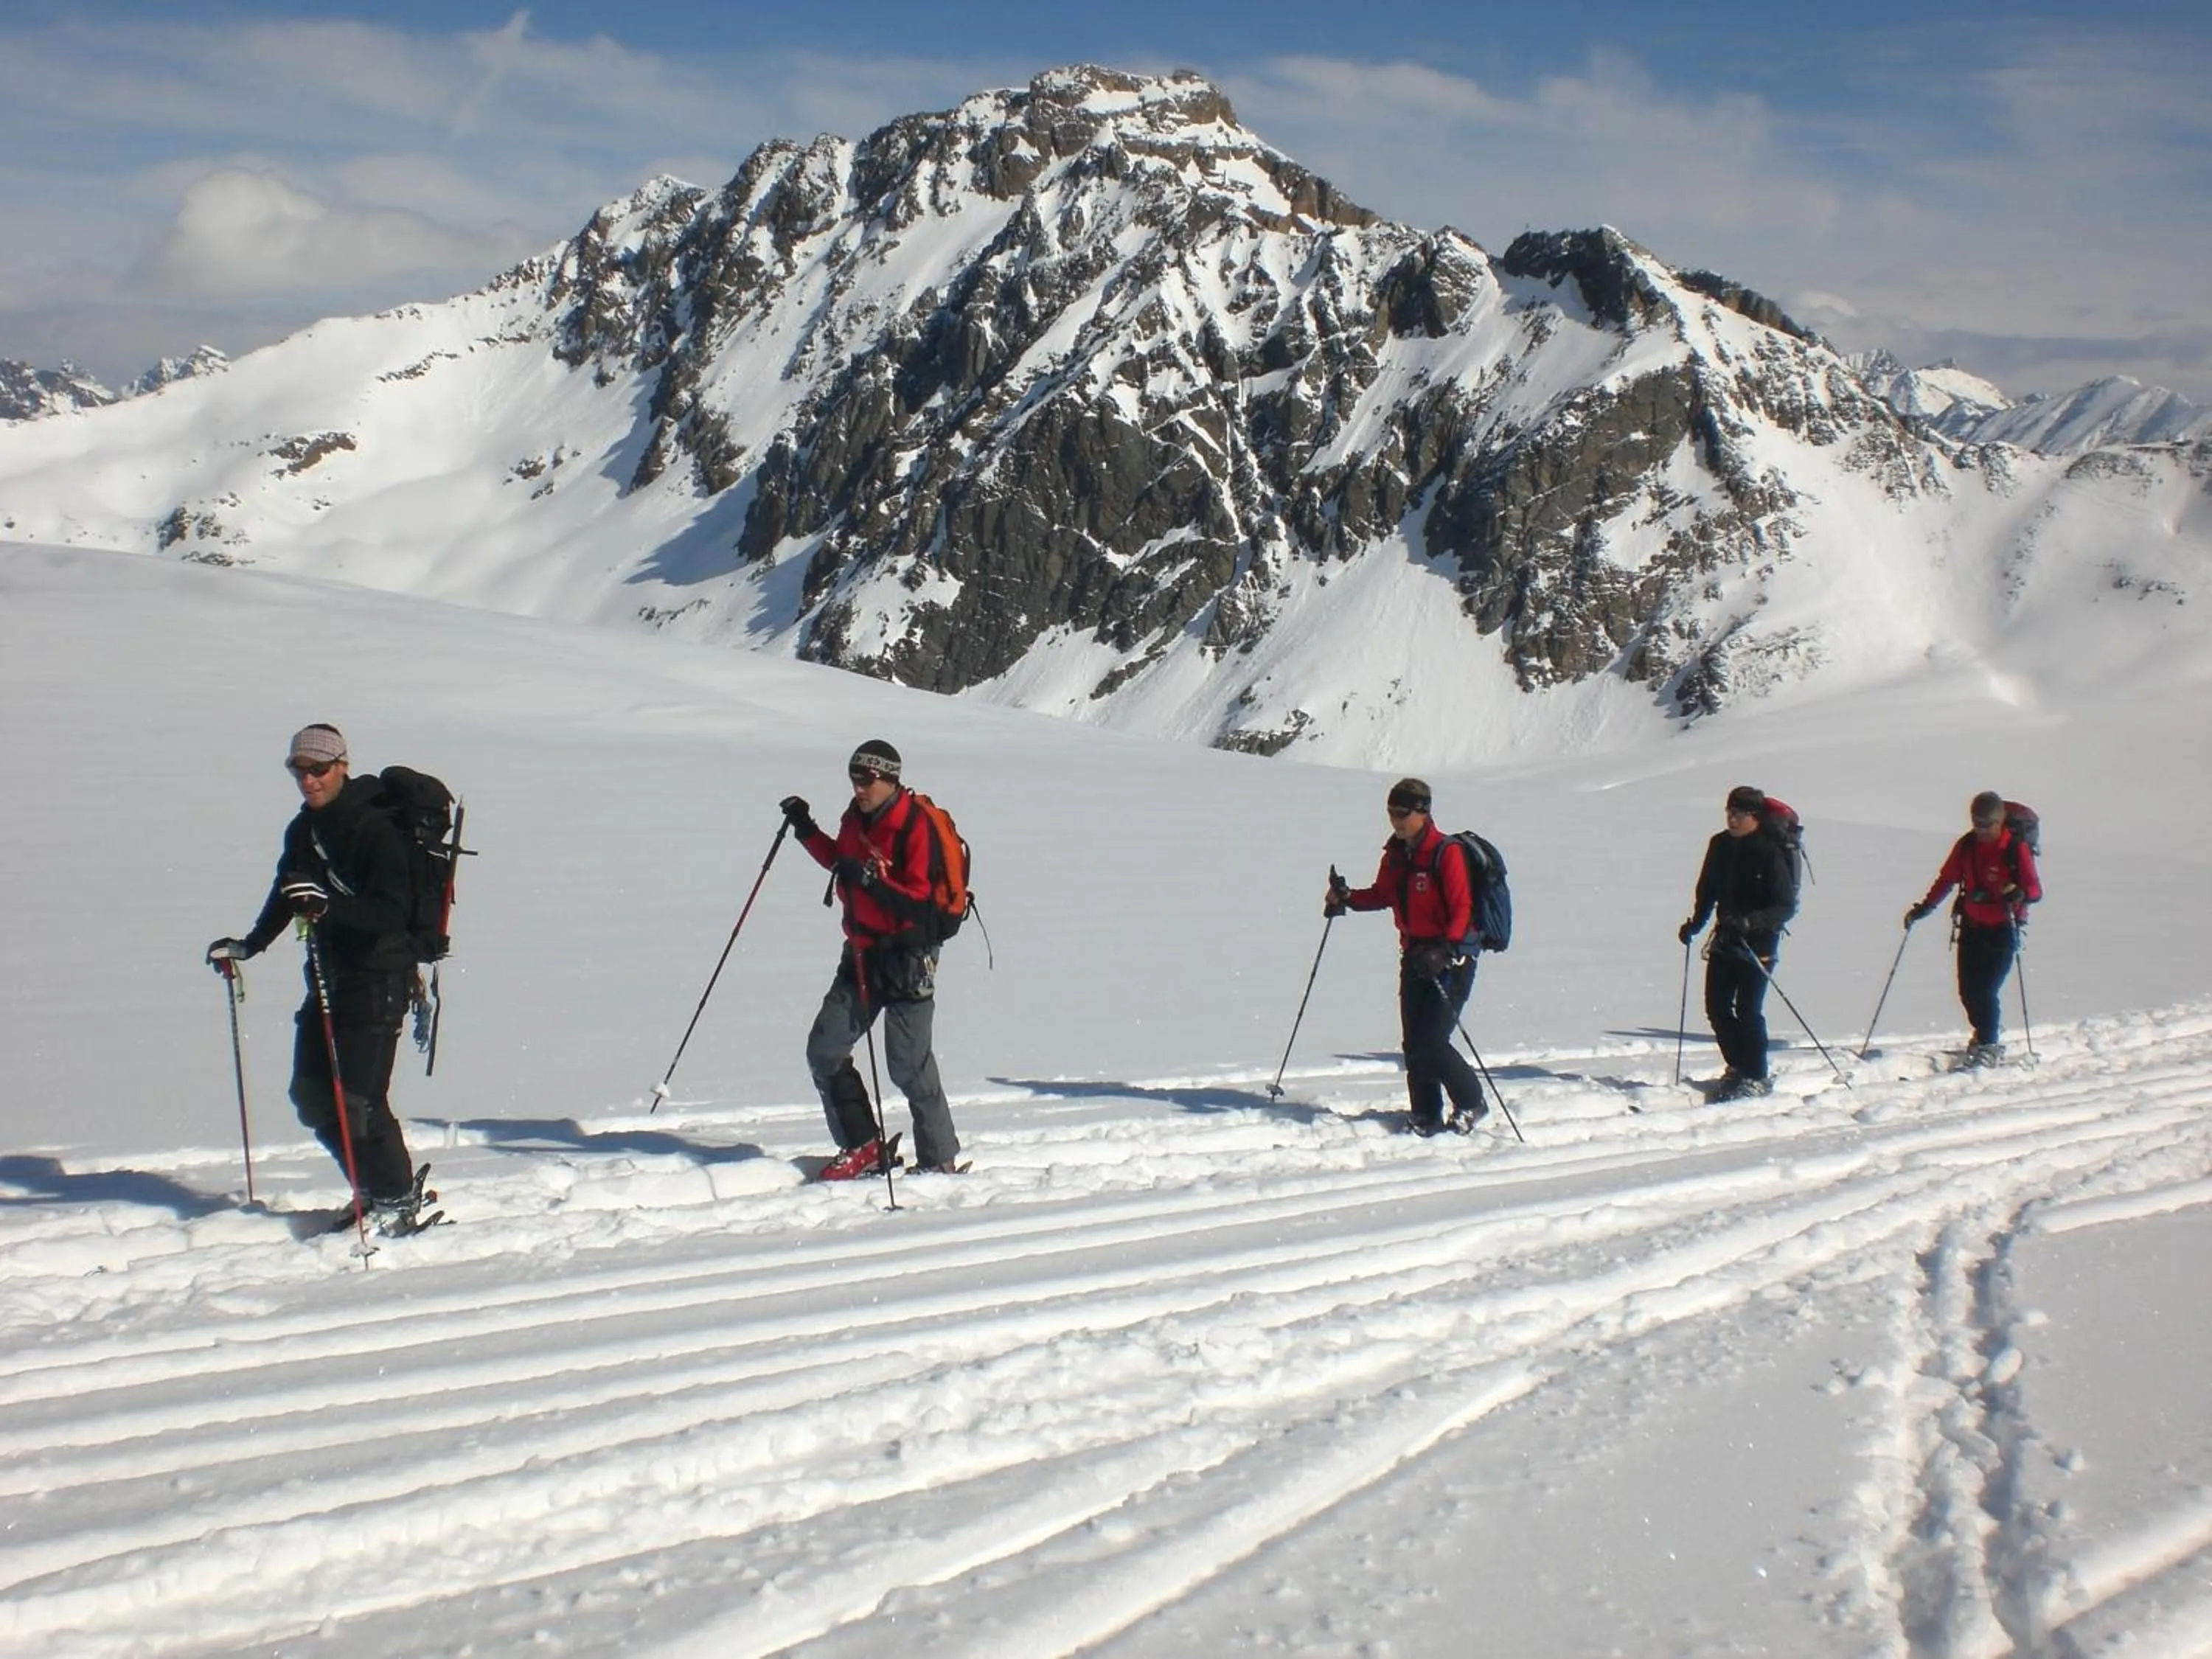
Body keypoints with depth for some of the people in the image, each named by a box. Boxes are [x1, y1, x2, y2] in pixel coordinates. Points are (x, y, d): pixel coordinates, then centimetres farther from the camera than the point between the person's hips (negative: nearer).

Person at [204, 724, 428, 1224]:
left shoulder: (374, 829, -15)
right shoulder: (303, 830, 10)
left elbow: (392, 913, -24)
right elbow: (284, 896, 28)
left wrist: (328, 904, -37)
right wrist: (249, 945, 27)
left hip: (378, 979, -8)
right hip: (328, 976, 8)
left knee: (357, 1099, -12)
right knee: (312, 1097, 9)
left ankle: (398, 1202, 5)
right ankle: (371, 1189, 25)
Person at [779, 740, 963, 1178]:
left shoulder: (917, 827, -16)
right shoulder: (855, 818, 7)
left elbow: (922, 902, -22)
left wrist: (870, 880, -30)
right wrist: (807, 830, 16)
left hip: (907, 957, -8)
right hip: (862, 953, 8)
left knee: (908, 1065, -6)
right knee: (824, 1052, 4)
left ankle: (940, 1162, 8)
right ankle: (862, 1146, 16)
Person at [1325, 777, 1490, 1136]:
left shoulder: (1446, 853, -15)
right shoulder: (1396, 853, 8)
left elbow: (1462, 909, -18)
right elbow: (1383, 895, 19)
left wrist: (1445, 951, -30)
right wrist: (1347, 898, 2)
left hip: (1452, 958, -7)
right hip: (1415, 955, 7)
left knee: (1431, 1043, -13)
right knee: (1414, 1043, 5)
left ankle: (1471, 1104, 8)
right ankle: (1427, 1118, 16)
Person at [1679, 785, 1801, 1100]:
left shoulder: (1770, 854, -15)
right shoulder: (1721, 845, 5)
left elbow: (1786, 907, -16)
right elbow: (1708, 890, 20)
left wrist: (1751, 921, -29)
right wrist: (1695, 923, 12)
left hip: (1759, 943, -7)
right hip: (1725, 939, 7)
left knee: (1747, 1011, -8)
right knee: (1717, 1006, 7)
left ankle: (1756, 1078, 5)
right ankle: (1738, 1068, 25)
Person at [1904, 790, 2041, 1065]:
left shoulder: (2017, 849, -13)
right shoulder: (1966, 845, 0)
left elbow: (2036, 890, -14)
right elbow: (1946, 880, 12)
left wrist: (2020, 894, -35)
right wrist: (1924, 908, 9)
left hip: (2003, 929, -5)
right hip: (1971, 926, 5)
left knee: (1986, 990, -12)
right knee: (1967, 990, 5)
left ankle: (1988, 1046, 4)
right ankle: (1986, 1033, 31)